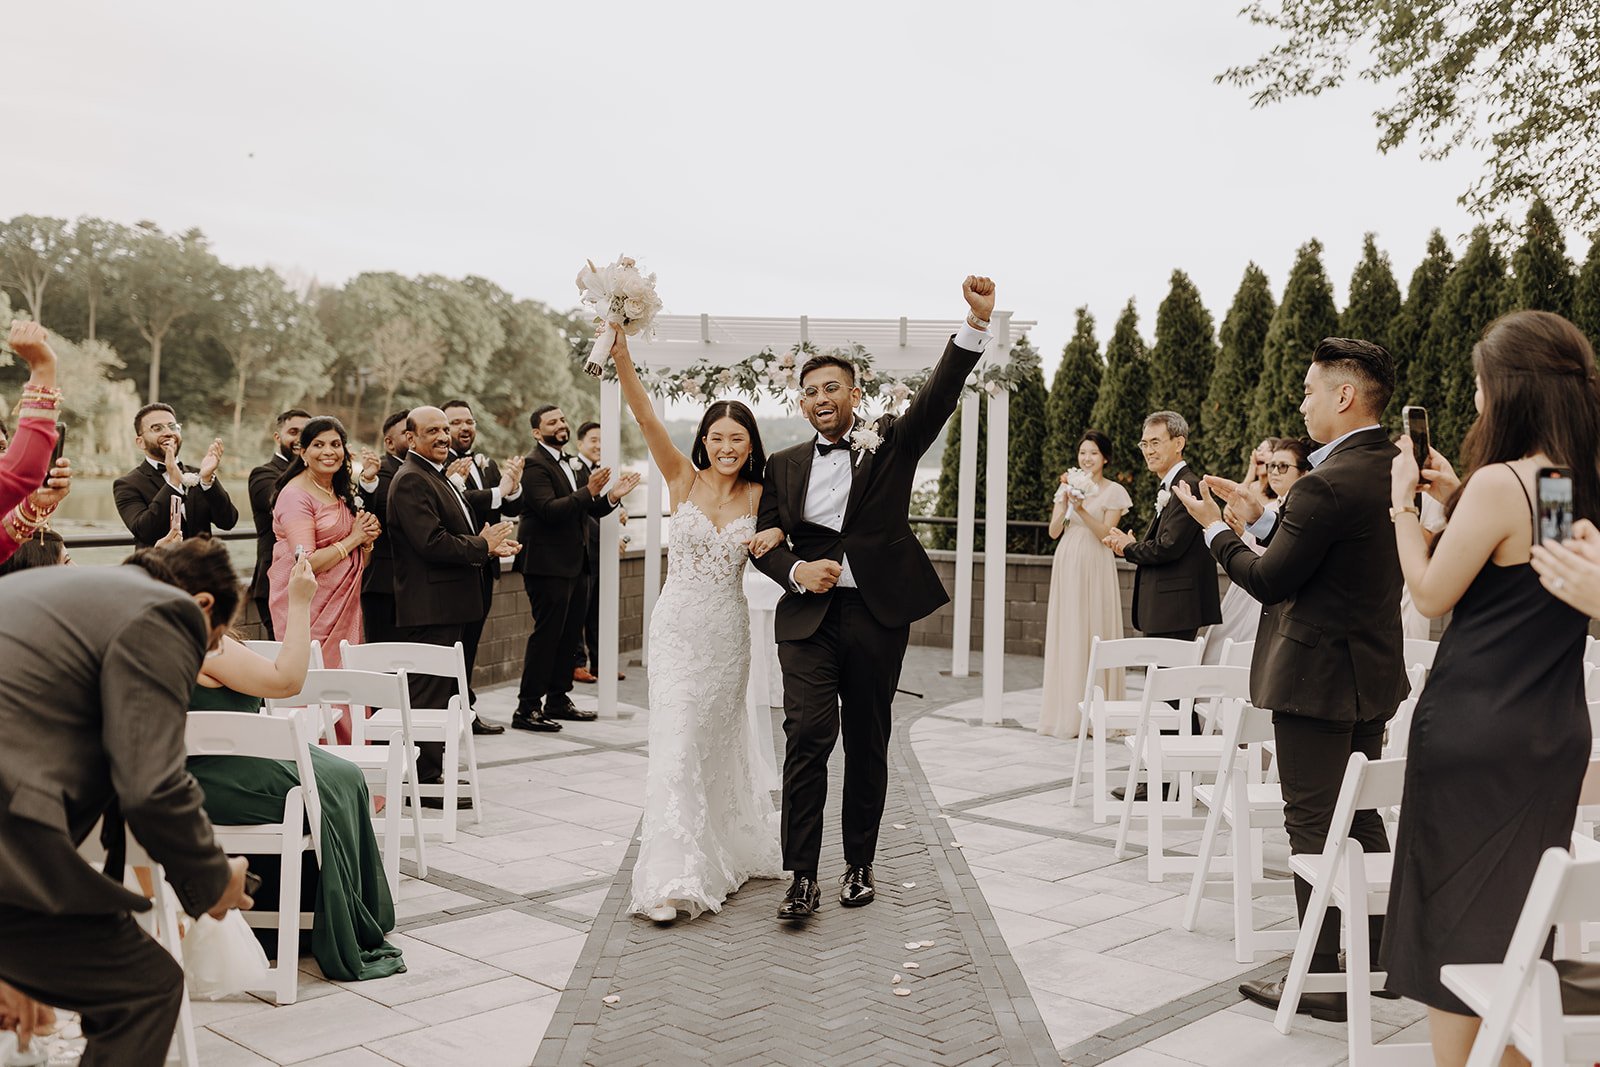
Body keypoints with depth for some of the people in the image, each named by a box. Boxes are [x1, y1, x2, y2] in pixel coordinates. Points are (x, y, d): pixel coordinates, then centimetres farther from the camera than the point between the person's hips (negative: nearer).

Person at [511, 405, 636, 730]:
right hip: (548, 564, -9)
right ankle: (526, 709, -2)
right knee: (546, 633, -8)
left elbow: (588, 510, 17)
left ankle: (558, 700, 24)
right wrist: (589, 491, -31)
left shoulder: (571, 464, 16)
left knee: (570, 634, 14)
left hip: (575, 563, 9)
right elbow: (549, 509, -24)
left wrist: (612, 496, -2)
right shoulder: (535, 465, -12)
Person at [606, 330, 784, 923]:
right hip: (679, 627, -2)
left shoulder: (759, 496, 3)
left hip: (728, 633, 2)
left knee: (719, 744, 15)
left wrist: (778, 536, -12)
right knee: (676, 746, -8)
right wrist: (621, 357, -26)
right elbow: (646, 417, -14)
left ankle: (731, 849, 37)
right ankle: (674, 879, -3)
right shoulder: (683, 479, -3)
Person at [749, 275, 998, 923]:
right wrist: (797, 571, -8)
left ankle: (859, 864, 23)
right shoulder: (785, 466, 11)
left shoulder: (892, 444, 5)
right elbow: (765, 541, 14)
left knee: (868, 742, 8)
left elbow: (940, 394, -9)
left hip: (877, 616, 0)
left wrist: (977, 322, -23)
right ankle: (803, 878, -8)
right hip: (808, 617, 1)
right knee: (808, 735, -13)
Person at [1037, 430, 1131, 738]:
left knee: (1094, 634, -4)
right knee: (1066, 635, 4)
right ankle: (1066, 713, 9)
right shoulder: (1068, 486, 12)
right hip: (1066, 566, 4)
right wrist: (1065, 502, -10)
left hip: (1095, 568, -4)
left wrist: (1082, 510, -21)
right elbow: (1054, 531, 6)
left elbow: (1106, 533, -8)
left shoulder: (1114, 492, 0)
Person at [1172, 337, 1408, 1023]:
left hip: (1316, 675, -9)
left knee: (1312, 824, 0)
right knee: (1361, 817, 19)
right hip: (1372, 674, 9)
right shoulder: (1395, 470, 6)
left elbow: (1269, 581, -17)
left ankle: (1320, 979, 8)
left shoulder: (1327, 485, -23)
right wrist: (1260, 518, 12)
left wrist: (1215, 528, -3)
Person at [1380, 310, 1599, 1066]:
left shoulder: (1499, 483, -18)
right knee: (1518, 920, 19)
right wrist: (1452, 501, 13)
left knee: (1452, 920, 5)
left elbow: (1432, 595, -11)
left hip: (1471, 734, -7)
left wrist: (1406, 504, -1)